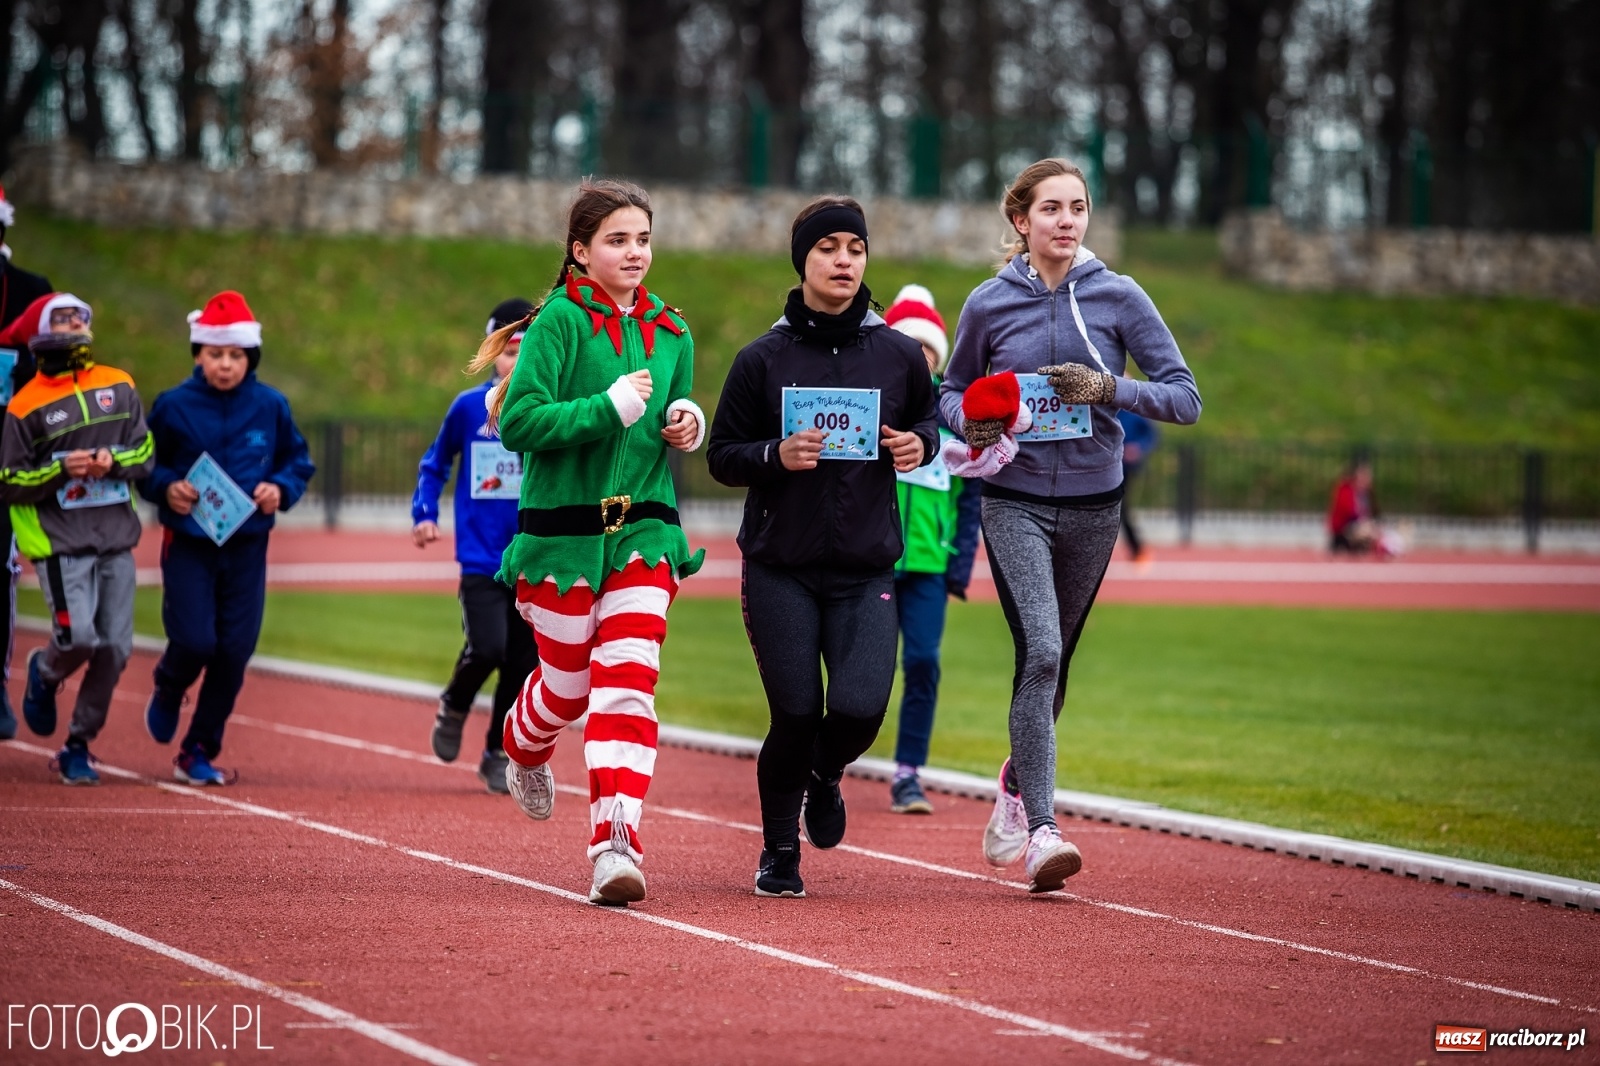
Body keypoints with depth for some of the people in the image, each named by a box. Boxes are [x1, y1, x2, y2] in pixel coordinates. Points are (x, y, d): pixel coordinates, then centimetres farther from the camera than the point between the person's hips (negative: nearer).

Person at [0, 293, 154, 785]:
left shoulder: (119, 386, 9)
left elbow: (145, 451, 10)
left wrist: (113, 461, -11)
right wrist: (61, 471, -16)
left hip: (116, 538, 4)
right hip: (60, 541, -4)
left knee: (114, 649, 0)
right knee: (78, 636, -18)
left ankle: (79, 745, 15)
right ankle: (44, 673, 19)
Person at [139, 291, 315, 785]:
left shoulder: (271, 406, 1)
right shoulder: (173, 405, -4)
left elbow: (298, 462, 11)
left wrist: (280, 489, -9)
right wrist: (166, 488, -16)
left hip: (247, 546, 2)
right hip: (188, 544, -2)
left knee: (234, 651, 1)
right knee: (195, 641, -12)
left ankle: (199, 752, 15)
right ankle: (167, 694, 26)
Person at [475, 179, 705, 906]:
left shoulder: (670, 333, 9)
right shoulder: (560, 319, -9)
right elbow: (518, 422, -17)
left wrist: (688, 427, 1)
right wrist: (610, 407, -23)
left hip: (644, 529, 3)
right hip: (563, 530, -3)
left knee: (628, 682, -13)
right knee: (568, 683, 12)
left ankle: (616, 841, -19)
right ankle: (525, 750, 48)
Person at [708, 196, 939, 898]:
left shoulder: (898, 354, 5)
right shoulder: (763, 358, 0)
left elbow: (928, 421, 21)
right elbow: (723, 457, 3)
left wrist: (920, 445, -2)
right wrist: (777, 455, -16)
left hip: (867, 569, 1)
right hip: (780, 568, -1)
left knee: (860, 708, -14)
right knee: (795, 715, -4)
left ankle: (825, 776, 24)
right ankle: (779, 853, 20)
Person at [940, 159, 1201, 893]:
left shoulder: (1119, 297, -2)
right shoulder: (990, 304, -1)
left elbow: (1186, 398, -4)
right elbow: (951, 390, 14)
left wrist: (1110, 389, -19)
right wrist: (969, 421, -9)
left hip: (1093, 505, 2)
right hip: (1015, 504, -2)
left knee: (1053, 662, 14)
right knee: (1039, 652, -19)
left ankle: (1017, 788, 40)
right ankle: (1041, 832, -22)